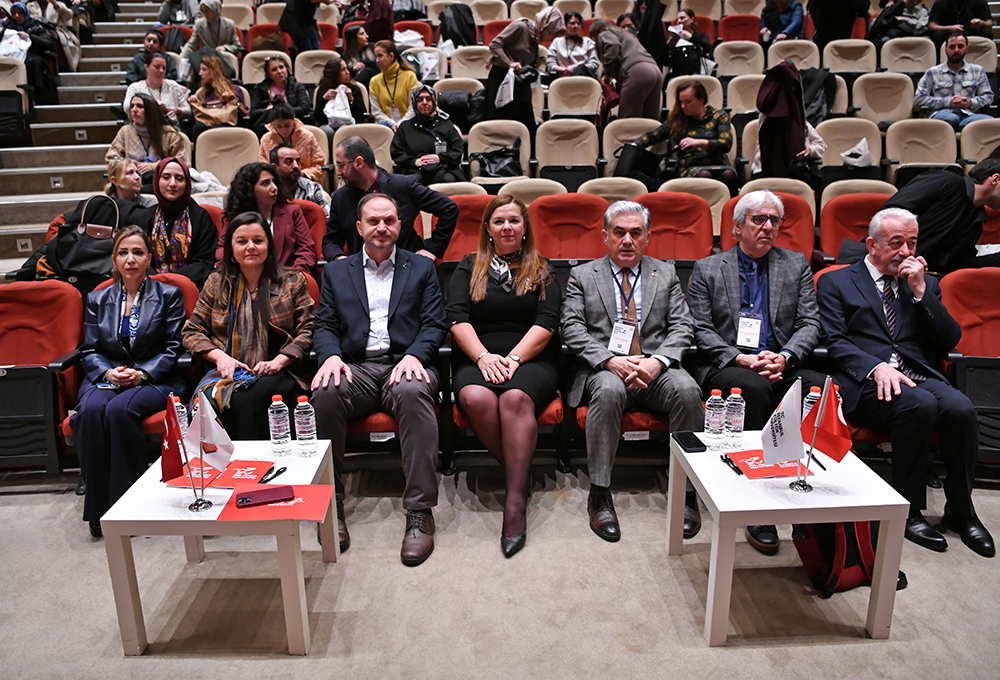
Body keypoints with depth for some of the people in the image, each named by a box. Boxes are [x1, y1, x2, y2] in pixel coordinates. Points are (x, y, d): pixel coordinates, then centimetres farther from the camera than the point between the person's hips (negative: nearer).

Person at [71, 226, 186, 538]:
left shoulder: (168, 295, 9)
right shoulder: (97, 300, 18)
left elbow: (173, 348, 2)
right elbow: (89, 350, 12)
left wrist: (142, 373, -14)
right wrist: (108, 372, -10)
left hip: (154, 380, -3)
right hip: (106, 378, 3)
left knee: (120, 409, -34)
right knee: (90, 410, -31)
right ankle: (99, 508, -22)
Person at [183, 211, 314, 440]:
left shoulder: (293, 281, 11)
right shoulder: (216, 283, 17)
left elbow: (308, 329, 3)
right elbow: (192, 331, 16)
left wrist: (278, 361, -12)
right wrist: (220, 357, -3)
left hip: (277, 374, -2)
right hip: (228, 371, 2)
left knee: (252, 398, -36)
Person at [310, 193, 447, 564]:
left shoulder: (422, 268, 18)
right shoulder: (336, 271, 22)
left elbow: (434, 324, 8)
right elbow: (325, 325, 13)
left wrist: (414, 355, -13)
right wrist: (331, 355, -10)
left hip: (404, 364, -1)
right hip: (355, 367, 2)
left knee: (414, 392, -37)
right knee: (325, 392, -33)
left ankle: (420, 511, -32)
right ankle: (331, 502, -18)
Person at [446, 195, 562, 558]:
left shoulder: (541, 271, 16)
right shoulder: (469, 267, 18)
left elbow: (546, 323, 3)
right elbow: (457, 318, 4)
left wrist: (514, 358, -12)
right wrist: (484, 356, -12)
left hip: (531, 361, -1)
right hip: (478, 359, 1)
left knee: (516, 399, -35)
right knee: (476, 399, -34)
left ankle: (515, 502, -32)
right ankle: (520, 474, -15)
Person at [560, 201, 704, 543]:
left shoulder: (666, 274, 18)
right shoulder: (582, 275, 13)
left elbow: (682, 327, 8)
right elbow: (572, 328, 1)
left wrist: (657, 360, -13)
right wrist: (610, 360, -16)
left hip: (655, 368, 2)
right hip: (604, 368, -1)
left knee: (686, 389, -30)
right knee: (608, 390, -36)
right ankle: (599, 494, -25)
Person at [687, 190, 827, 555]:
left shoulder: (797, 265, 17)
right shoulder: (707, 269, 9)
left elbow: (810, 324, 8)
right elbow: (701, 332, 0)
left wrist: (784, 357, -12)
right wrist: (742, 359, -15)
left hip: (783, 366, 3)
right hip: (726, 367, -2)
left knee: (822, 387, -30)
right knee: (756, 388, -36)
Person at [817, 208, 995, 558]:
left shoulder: (926, 285, 23)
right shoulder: (835, 283, 11)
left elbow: (950, 339, 10)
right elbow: (835, 343, -1)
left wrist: (920, 291, 1)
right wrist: (877, 367, -18)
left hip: (921, 376, 4)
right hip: (866, 382, -4)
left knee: (961, 409, -27)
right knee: (921, 405, -33)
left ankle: (960, 510, -6)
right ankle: (908, 510, -17)